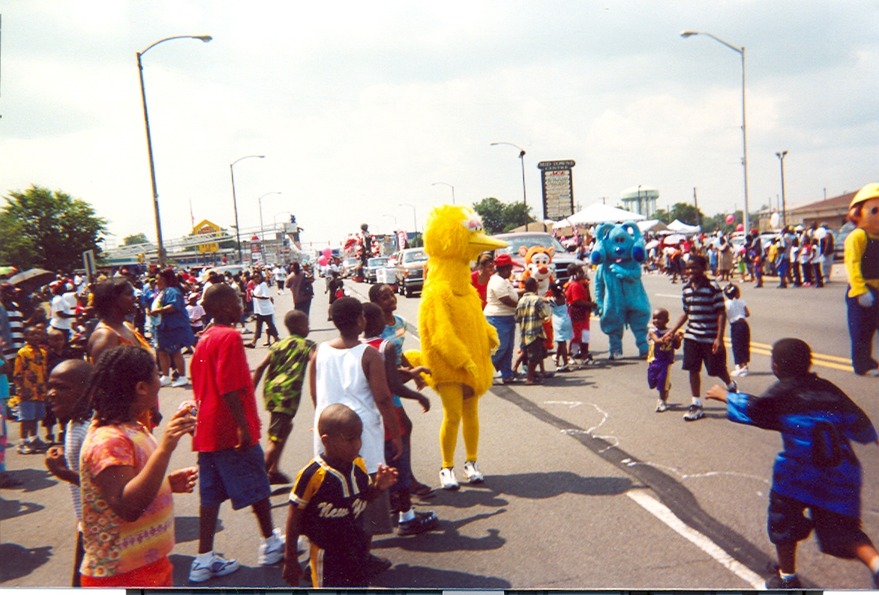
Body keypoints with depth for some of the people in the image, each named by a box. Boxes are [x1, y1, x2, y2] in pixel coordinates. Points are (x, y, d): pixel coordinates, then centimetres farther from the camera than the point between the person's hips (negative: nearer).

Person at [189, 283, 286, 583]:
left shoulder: (204, 339, 12)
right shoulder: (230, 337, -16)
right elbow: (228, 387, -24)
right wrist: (244, 425, -23)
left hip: (207, 430, 8)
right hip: (232, 431, -8)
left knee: (211, 495, 11)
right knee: (258, 488, 8)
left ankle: (204, 559, 15)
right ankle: (271, 543, 22)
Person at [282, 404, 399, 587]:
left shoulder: (358, 465, -7)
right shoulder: (312, 474, -25)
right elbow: (294, 516, -15)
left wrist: (379, 486, -12)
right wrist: (290, 559, -9)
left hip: (357, 548, 6)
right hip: (327, 554, -6)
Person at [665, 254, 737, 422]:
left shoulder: (713, 288, -13)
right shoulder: (686, 289, 6)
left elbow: (721, 313, -13)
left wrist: (719, 338, -17)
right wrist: (672, 332, 11)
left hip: (711, 338, -5)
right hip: (692, 337, 5)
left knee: (717, 369, 7)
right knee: (693, 369, 6)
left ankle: (731, 387, 40)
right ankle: (696, 405, 16)